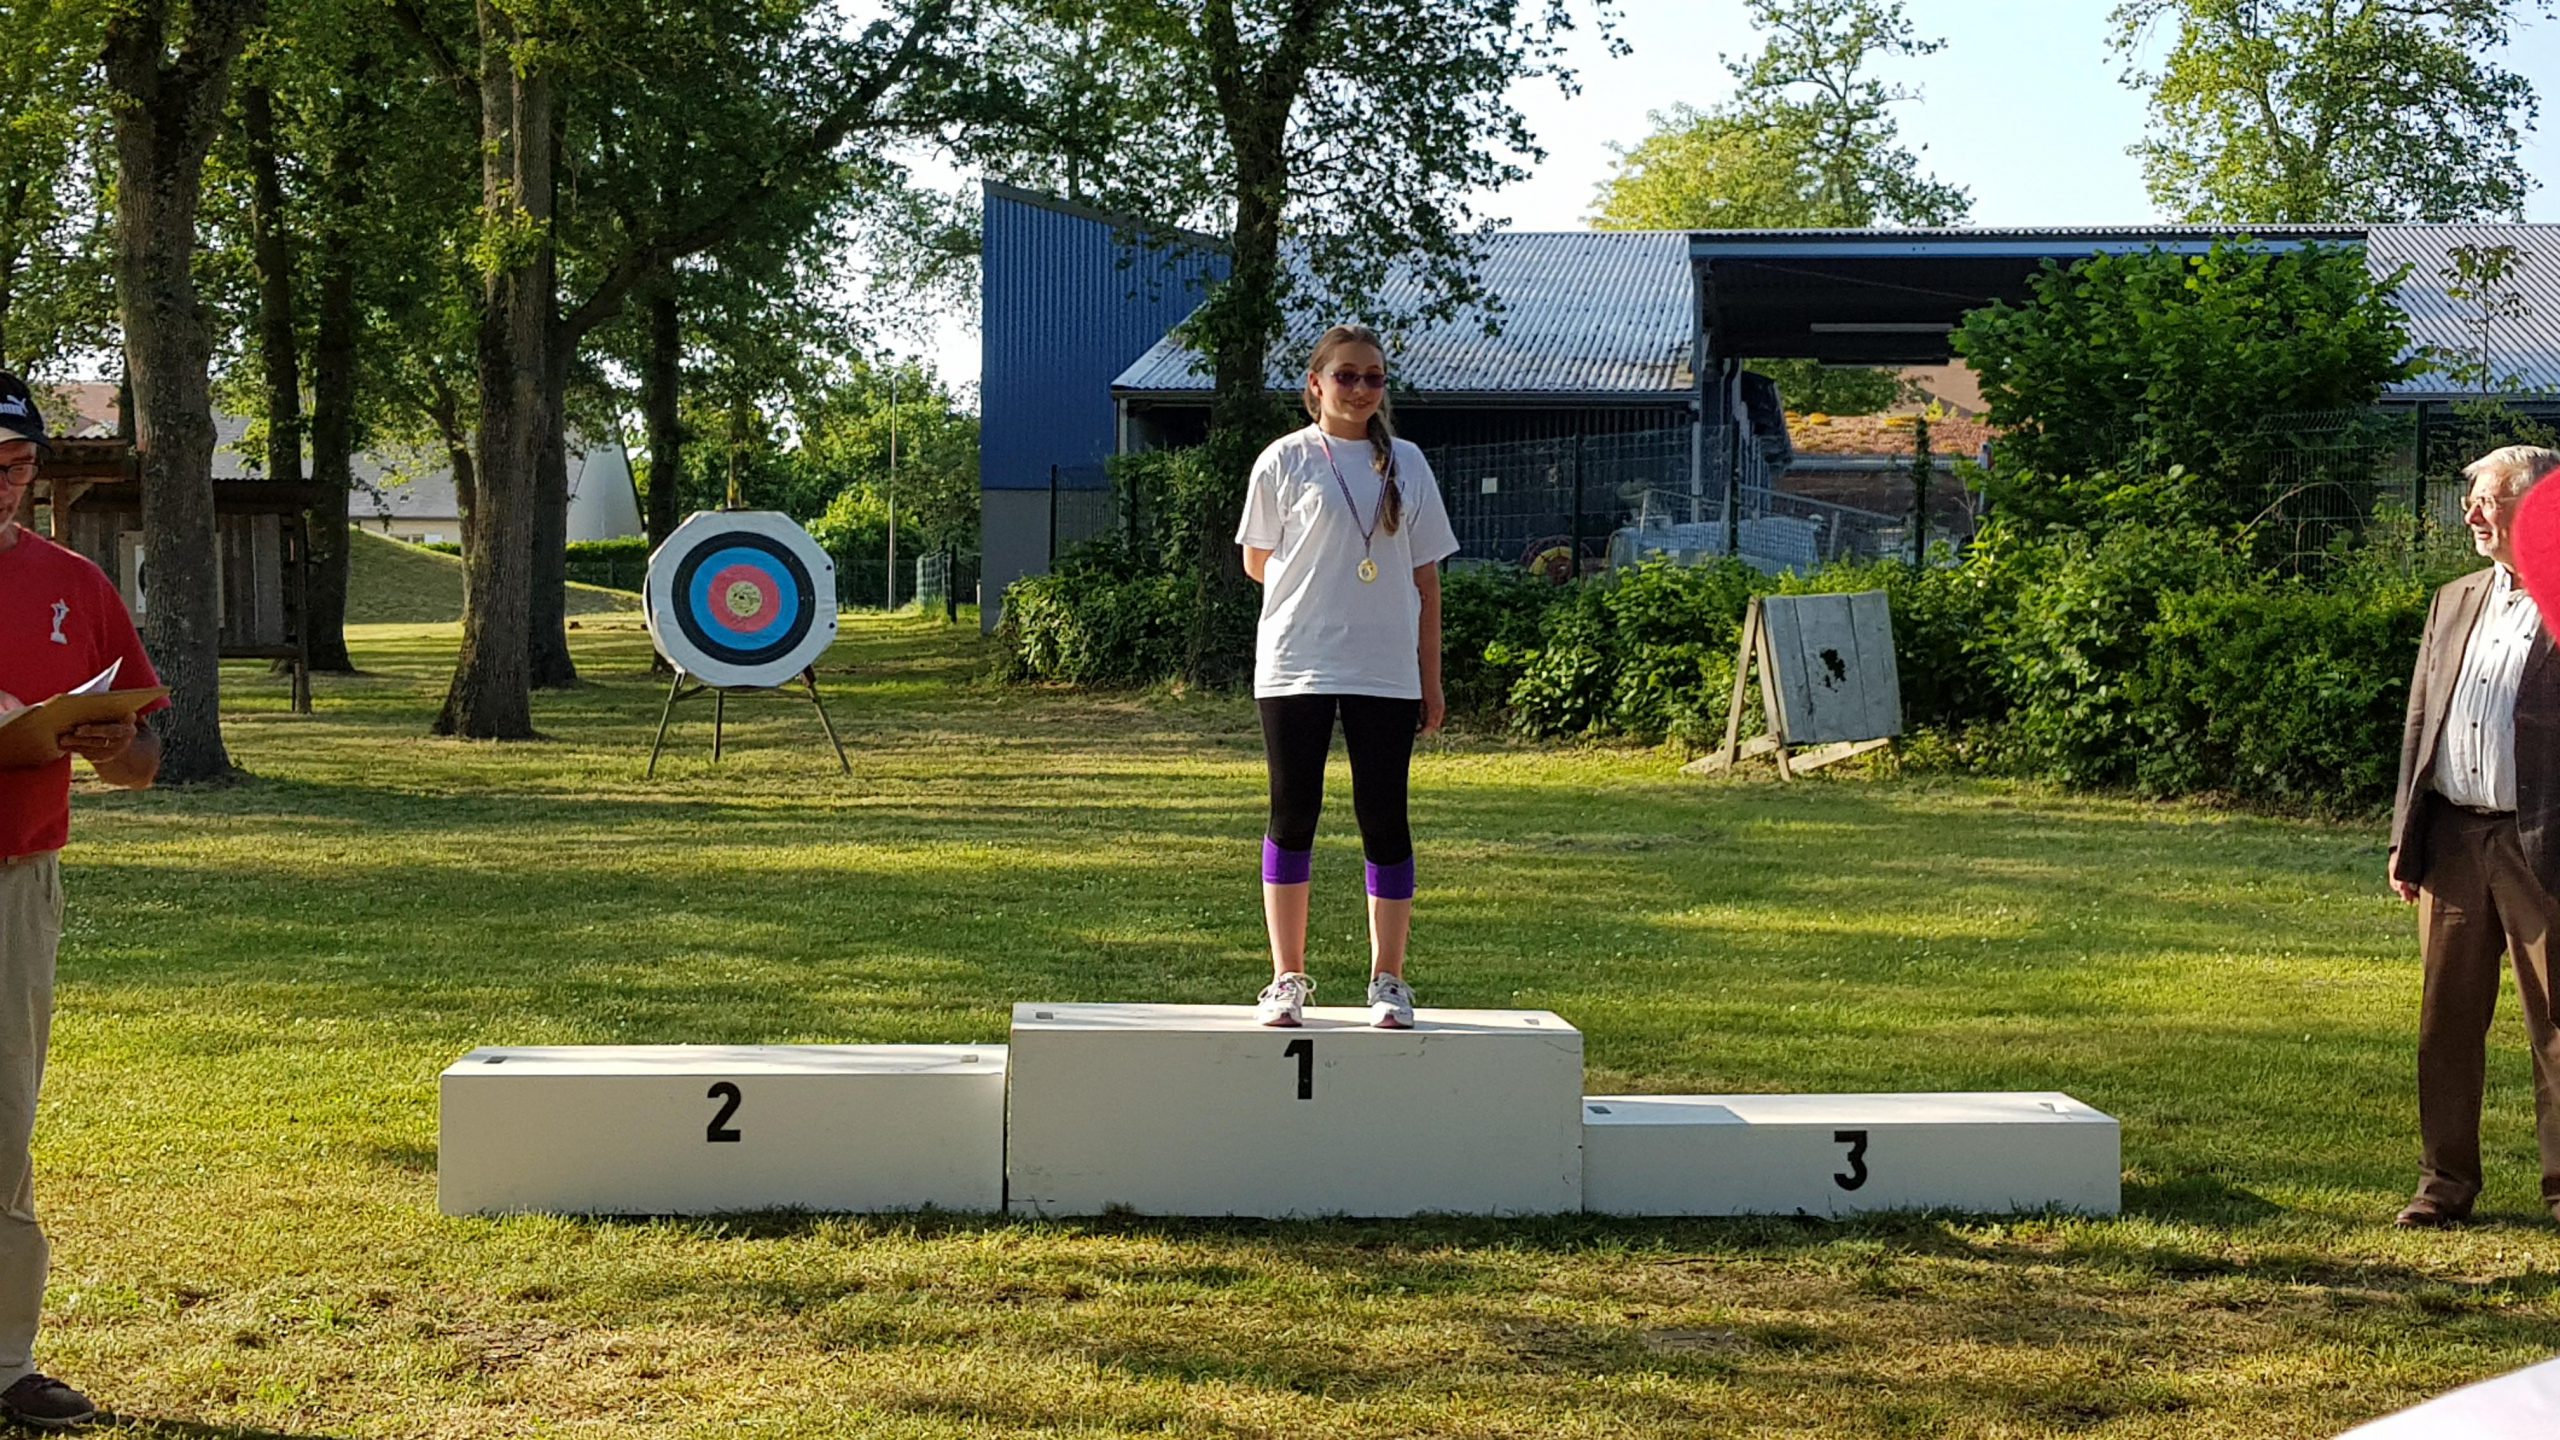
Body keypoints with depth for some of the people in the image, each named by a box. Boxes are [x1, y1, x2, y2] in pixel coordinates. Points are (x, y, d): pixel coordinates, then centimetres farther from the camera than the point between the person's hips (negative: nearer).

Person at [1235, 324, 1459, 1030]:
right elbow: (1257, 562, 10)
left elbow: (1425, 579, 10)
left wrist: (1431, 680, 7)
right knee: (1293, 815, 2)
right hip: (1296, 670, -1)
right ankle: (1287, 979, 12)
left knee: (1385, 820, 2)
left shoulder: (1406, 464, 8)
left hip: (1387, 673, 2)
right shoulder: (1285, 460, 2)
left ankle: (1388, 982, 11)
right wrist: (1322, 587, 4)